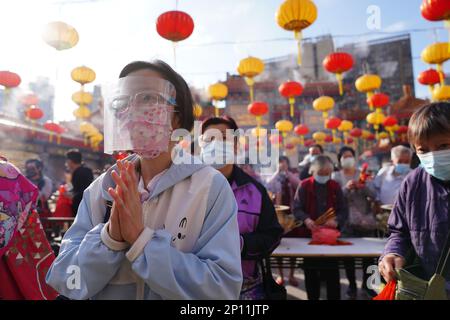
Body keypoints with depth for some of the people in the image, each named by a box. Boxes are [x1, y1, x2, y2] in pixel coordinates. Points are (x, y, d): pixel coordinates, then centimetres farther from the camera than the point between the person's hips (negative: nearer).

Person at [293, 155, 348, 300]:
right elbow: (297, 208, -7)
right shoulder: (304, 186, -3)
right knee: (311, 269, 11)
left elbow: (344, 210, 2)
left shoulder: (335, 186, 4)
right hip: (309, 233, -1)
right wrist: (306, 219, -27)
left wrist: (336, 220, -19)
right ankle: (312, 297, 26)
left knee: (332, 270, 6)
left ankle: (334, 297, 18)